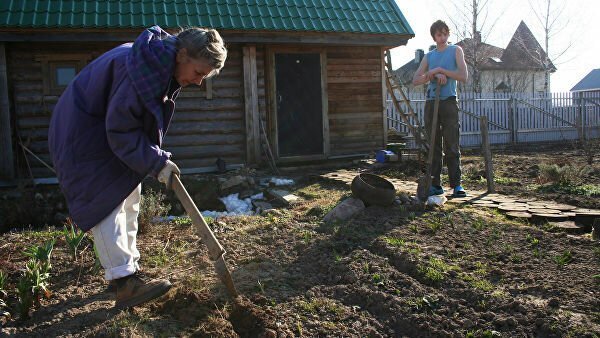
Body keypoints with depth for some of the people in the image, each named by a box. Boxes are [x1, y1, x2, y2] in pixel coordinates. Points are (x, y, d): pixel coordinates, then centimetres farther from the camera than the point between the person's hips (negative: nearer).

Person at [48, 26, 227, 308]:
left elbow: (149, 119, 10)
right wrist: (157, 162, -24)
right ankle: (124, 284, -13)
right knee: (108, 201, -14)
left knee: (129, 199, 11)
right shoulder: (142, 68, -32)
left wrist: (157, 157, 2)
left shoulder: (167, 66, -2)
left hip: (113, 133, 10)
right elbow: (120, 130, -28)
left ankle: (128, 267, 22)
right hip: (85, 134, -10)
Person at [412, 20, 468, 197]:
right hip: (431, 102, 3)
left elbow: (463, 76, -4)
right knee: (434, 146, 4)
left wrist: (441, 70, -6)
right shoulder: (429, 56, 16)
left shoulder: (455, 50, 8)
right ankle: (436, 185, 8)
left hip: (449, 101, -3)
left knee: (452, 146, -5)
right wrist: (434, 74, -7)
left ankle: (456, 184, -1)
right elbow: (415, 80, 7)